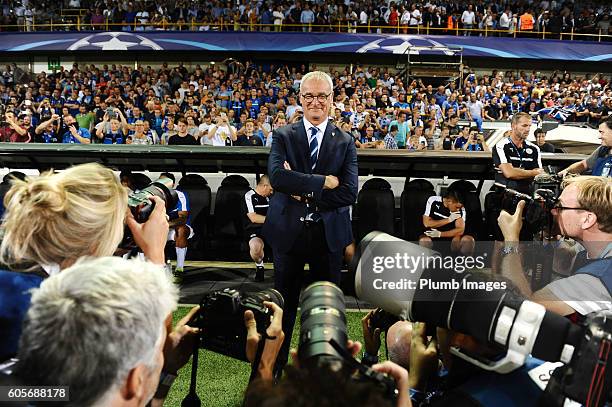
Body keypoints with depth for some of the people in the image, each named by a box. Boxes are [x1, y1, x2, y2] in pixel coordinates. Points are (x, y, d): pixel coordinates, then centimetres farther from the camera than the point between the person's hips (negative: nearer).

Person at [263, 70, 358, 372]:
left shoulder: (345, 143, 2)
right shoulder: (283, 136, 0)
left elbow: (349, 193, -9)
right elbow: (276, 175, -19)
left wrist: (305, 192, -14)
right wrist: (323, 182, -20)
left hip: (328, 234, 1)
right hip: (288, 231, -1)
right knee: (284, 302, 12)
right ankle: (275, 365, 29)